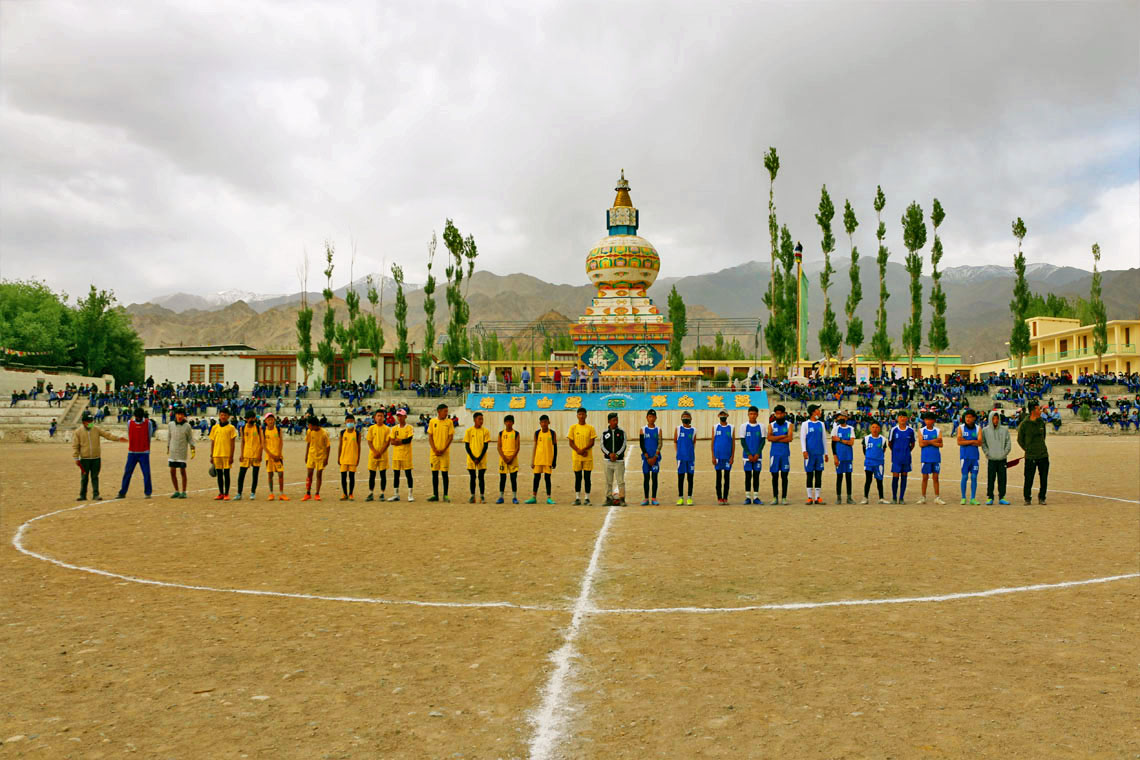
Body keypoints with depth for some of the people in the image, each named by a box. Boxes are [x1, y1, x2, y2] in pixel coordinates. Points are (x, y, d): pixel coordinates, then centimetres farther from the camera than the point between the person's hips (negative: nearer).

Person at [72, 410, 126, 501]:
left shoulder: (96, 429, 5)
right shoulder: (78, 432, -2)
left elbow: (107, 434, 2)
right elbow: (75, 446, -2)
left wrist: (118, 439, -11)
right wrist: (76, 458, -6)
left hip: (96, 458, 2)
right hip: (84, 459, -1)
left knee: (95, 477, 3)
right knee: (84, 478, 5)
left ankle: (95, 495, 3)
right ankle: (83, 496, 14)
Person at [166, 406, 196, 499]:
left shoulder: (187, 426, -2)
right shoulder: (171, 424, 5)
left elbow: (190, 439, 2)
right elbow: (169, 437, 15)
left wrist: (192, 448, -9)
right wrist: (168, 448, 14)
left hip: (182, 453, -3)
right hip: (172, 452, 3)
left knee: (183, 471, -1)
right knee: (172, 472, 4)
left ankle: (183, 492, 6)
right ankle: (176, 491, 16)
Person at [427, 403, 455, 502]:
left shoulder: (449, 422, 1)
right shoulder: (432, 422, 4)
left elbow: (451, 437, -2)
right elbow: (430, 437, 3)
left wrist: (443, 450, -10)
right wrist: (435, 450, -8)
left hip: (445, 452, -1)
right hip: (434, 452, 1)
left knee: (445, 473, -1)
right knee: (434, 473, 5)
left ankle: (445, 495, 5)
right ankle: (435, 495, 12)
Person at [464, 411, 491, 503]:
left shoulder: (485, 431, -1)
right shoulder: (469, 431, -1)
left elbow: (486, 446, -2)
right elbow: (466, 446, 0)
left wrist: (480, 458, -10)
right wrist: (473, 458, -8)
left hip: (482, 459, 0)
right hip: (471, 458, 0)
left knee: (481, 477, 1)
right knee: (472, 477, 5)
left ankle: (482, 496, 6)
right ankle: (472, 496, 13)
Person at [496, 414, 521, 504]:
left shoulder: (516, 433, 2)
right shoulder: (501, 433, 6)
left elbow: (517, 447, -2)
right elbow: (498, 446, 3)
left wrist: (512, 458, -12)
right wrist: (504, 457, -9)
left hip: (513, 458, -1)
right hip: (503, 458, 1)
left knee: (513, 478, -2)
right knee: (502, 478, 2)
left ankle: (514, 497, 4)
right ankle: (501, 497, 8)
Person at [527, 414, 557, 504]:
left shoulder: (552, 433, -1)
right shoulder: (537, 433, 4)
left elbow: (555, 448, 2)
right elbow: (535, 447, 7)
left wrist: (554, 461, -2)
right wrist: (532, 461, 5)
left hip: (548, 459, -2)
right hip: (538, 459, 2)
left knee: (547, 477, 1)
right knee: (537, 477, 4)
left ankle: (549, 498, 7)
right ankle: (534, 497, 9)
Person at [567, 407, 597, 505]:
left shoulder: (590, 428, 3)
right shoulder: (573, 427, 4)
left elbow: (592, 442, -1)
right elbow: (571, 443, 1)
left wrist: (584, 449, -18)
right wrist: (579, 451, -14)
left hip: (588, 457, 0)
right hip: (576, 456, 0)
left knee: (587, 477, 1)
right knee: (578, 478, 5)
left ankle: (587, 498, 7)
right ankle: (577, 498, 12)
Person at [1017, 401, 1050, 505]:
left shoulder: (1042, 422, 6)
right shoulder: (1024, 424, -7)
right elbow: (1020, 440, 5)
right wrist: (1027, 449, 6)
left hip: (1043, 455, 4)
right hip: (1030, 457, -4)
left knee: (1044, 479, 5)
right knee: (1028, 479, -2)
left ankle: (1041, 498, 18)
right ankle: (1027, 498, 12)